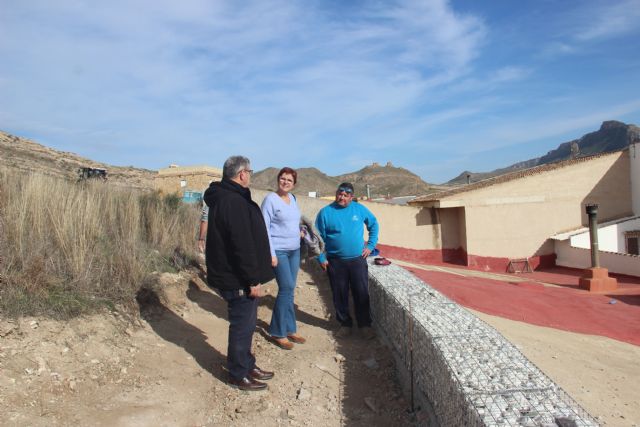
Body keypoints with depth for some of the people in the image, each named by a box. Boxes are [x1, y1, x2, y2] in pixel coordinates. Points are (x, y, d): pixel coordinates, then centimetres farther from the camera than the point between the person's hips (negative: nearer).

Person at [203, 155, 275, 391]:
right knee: (242, 326, 3)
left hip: (233, 276, 11)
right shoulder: (234, 201, -22)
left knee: (245, 323, 21)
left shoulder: (223, 197, 13)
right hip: (238, 279, -11)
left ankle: (247, 365, 35)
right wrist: (253, 280, -22)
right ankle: (238, 375, 19)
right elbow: (243, 245, -26)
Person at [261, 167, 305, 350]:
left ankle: (289, 329, 21)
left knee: (289, 290, 11)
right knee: (287, 289, -8)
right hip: (279, 251, -7)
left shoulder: (293, 198, 10)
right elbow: (265, 228, -14)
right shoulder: (270, 199, -11)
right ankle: (278, 332, 6)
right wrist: (271, 253, -18)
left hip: (295, 250, 7)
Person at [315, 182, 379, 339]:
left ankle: (365, 325, 19)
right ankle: (345, 324, 26)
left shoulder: (359, 209, 1)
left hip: (358, 260, 1)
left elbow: (373, 224, 14)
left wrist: (370, 245, 6)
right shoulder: (325, 212, -4)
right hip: (335, 262, 0)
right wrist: (321, 258, -5)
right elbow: (319, 237, 0)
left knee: (362, 294, 4)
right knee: (339, 295, 9)